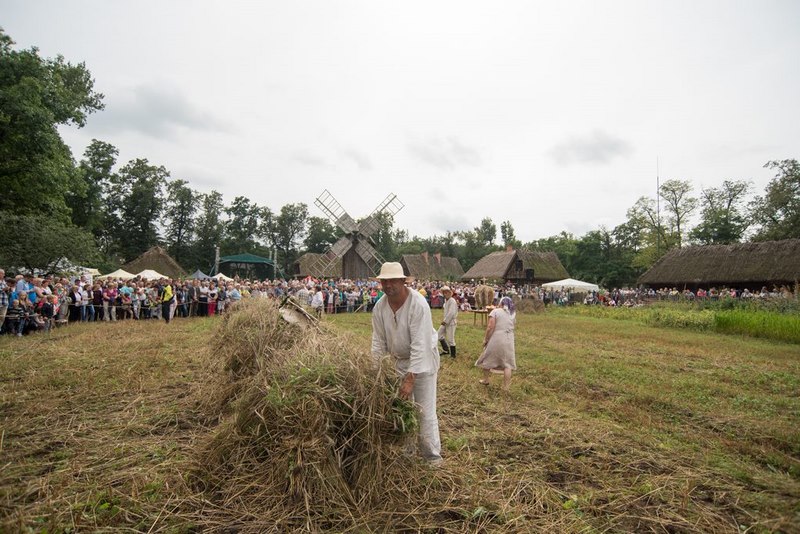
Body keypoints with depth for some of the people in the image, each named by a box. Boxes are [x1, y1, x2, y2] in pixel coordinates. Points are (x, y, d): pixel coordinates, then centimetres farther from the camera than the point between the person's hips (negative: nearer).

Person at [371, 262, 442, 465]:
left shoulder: (418, 304, -27)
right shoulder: (379, 307, -10)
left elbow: (420, 345, -29)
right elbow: (378, 342, -2)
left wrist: (410, 379, -30)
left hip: (423, 359, -5)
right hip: (399, 360, 5)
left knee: (425, 410, -3)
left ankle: (432, 456, 14)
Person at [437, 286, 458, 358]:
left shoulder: (452, 301, -17)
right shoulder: (446, 300, 12)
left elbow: (451, 313, -23)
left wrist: (445, 321, -19)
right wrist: (444, 320, 10)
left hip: (451, 322, -9)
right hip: (445, 322, 9)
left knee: (450, 339, -3)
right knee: (439, 335, 11)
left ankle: (453, 354, 12)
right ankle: (446, 350, 24)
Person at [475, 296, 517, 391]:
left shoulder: (495, 311, -5)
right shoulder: (513, 314, 10)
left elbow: (490, 327, -13)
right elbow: (511, 328, 10)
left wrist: (485, 339, -5)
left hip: (496, 340, -3)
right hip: (508, 340, 3)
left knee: (487, 359, 17)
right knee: (507, 364, 9)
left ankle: (485, 380, 31)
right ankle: (506, 387, 8)